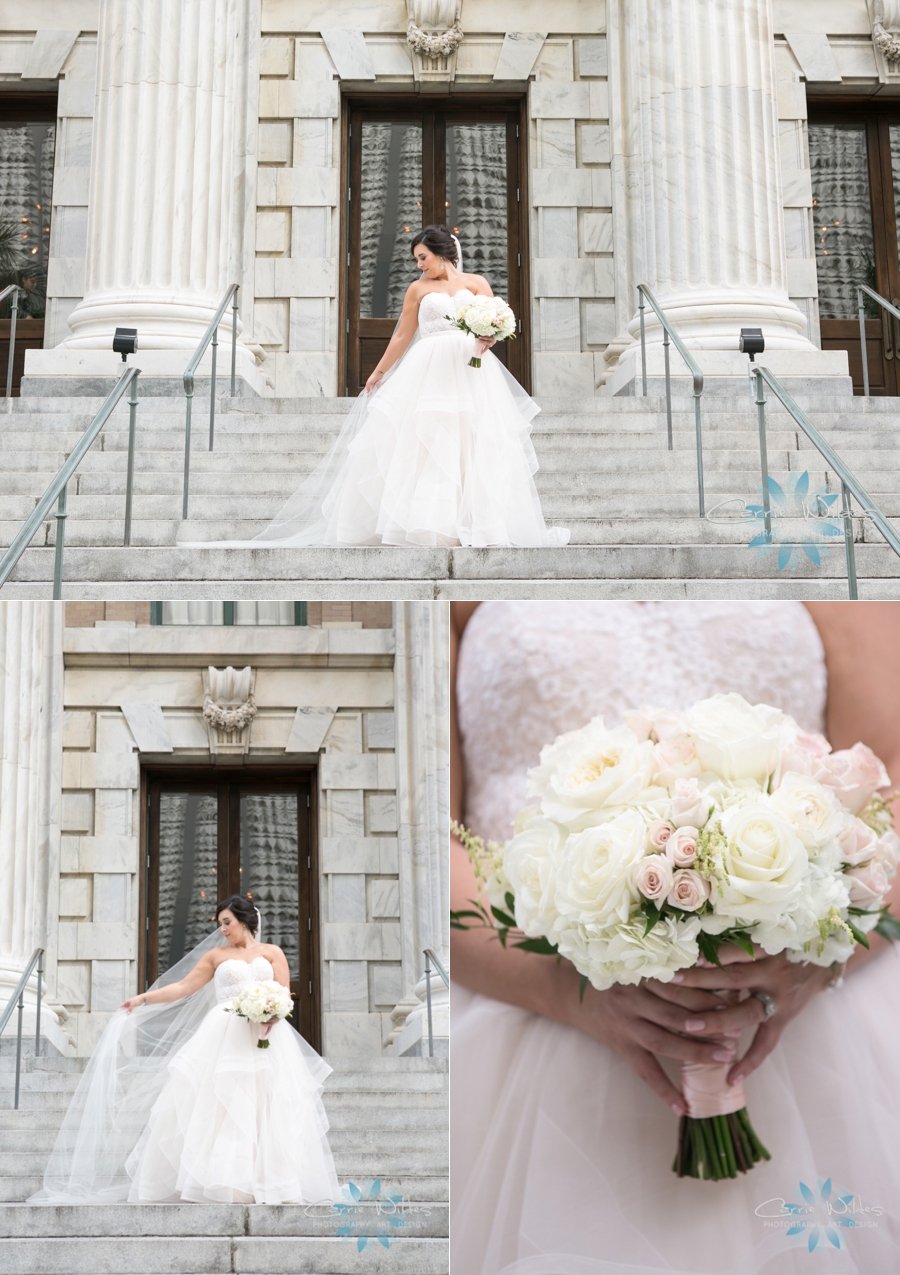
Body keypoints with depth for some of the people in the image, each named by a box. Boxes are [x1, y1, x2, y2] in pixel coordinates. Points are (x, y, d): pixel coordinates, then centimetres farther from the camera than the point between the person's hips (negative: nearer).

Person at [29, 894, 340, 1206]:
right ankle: (221, 1183, -10)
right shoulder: (216, 955, 15)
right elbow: (183, 987, 13)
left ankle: (275, 1187, -6)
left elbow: (285, 993, 5)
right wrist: (143, 998, 7)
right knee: (219, 1106, -10)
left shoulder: (272, 952, 13)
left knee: (267, 1110, -6)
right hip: (225, 1036, 1)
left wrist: (272, 1013, -14)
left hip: (266, 1037, 0)